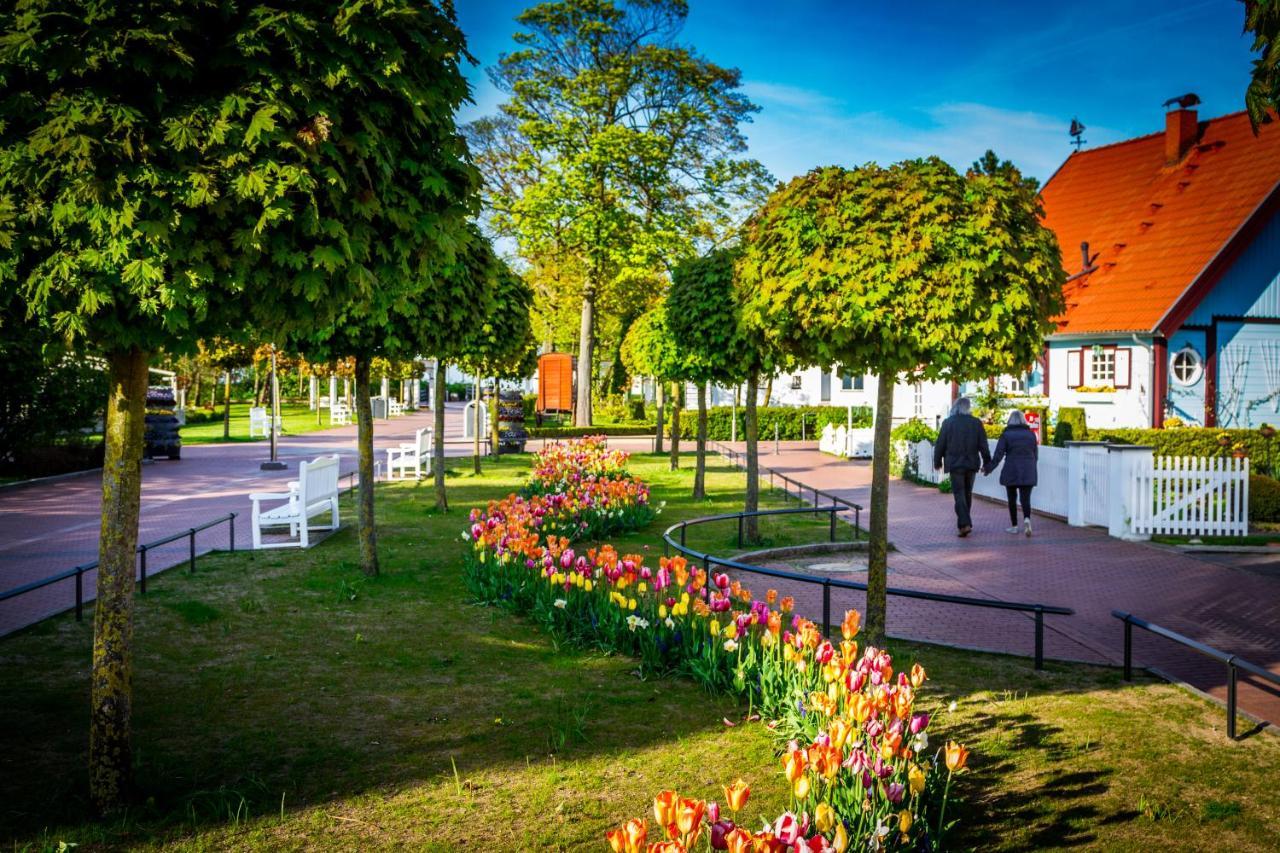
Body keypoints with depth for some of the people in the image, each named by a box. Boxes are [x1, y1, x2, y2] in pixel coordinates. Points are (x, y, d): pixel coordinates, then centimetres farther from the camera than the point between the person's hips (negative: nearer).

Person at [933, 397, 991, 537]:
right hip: (971, 463, 2)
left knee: (959, 494, -3)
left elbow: (940, 444, -1)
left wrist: (937, 462, 9)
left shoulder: (948, 423, -4)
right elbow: (983, 445, 2)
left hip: (955, 464, -2)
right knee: (967, 493, 15)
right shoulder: (976, 423, 0)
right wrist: (986, 462, 11)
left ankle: (965, 524, -17)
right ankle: (963, 522, 24)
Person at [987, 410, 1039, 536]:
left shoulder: (1006, 434, -3)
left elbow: (998, 455, -7)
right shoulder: (1031, 434, 6)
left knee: (1012, 499, 9)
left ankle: (1014, 526, 12)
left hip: (1011, 471, -2)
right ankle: (1027, 519, -26)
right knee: (1025, 498, 0)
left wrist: (989, 468, 1)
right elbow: (1036, 455, 10)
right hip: (1028, 472, 2)